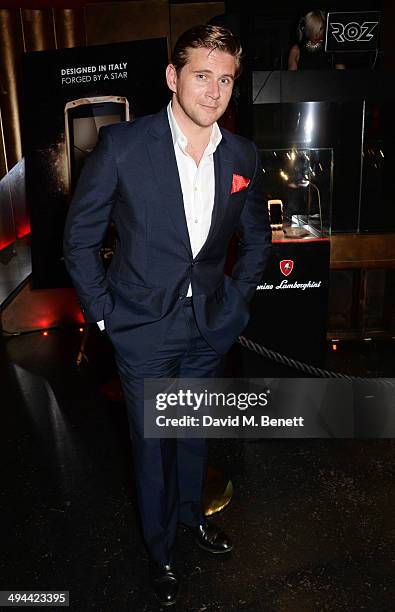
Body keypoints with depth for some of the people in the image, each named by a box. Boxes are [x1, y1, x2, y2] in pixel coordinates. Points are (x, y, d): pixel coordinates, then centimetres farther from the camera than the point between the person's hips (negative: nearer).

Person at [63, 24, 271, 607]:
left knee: (197, 431, 22)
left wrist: (237, 299, 7)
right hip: (144, 328, -3)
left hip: (210, 326, 4)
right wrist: (104, 313, -9)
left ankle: (191, 511, 51)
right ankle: (161, 548, 39)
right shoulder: (122, 145, -14)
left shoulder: (242, 155, -1)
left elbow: (257, 236, 13)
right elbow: (79, 237, -7)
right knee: (152, 443, 13)